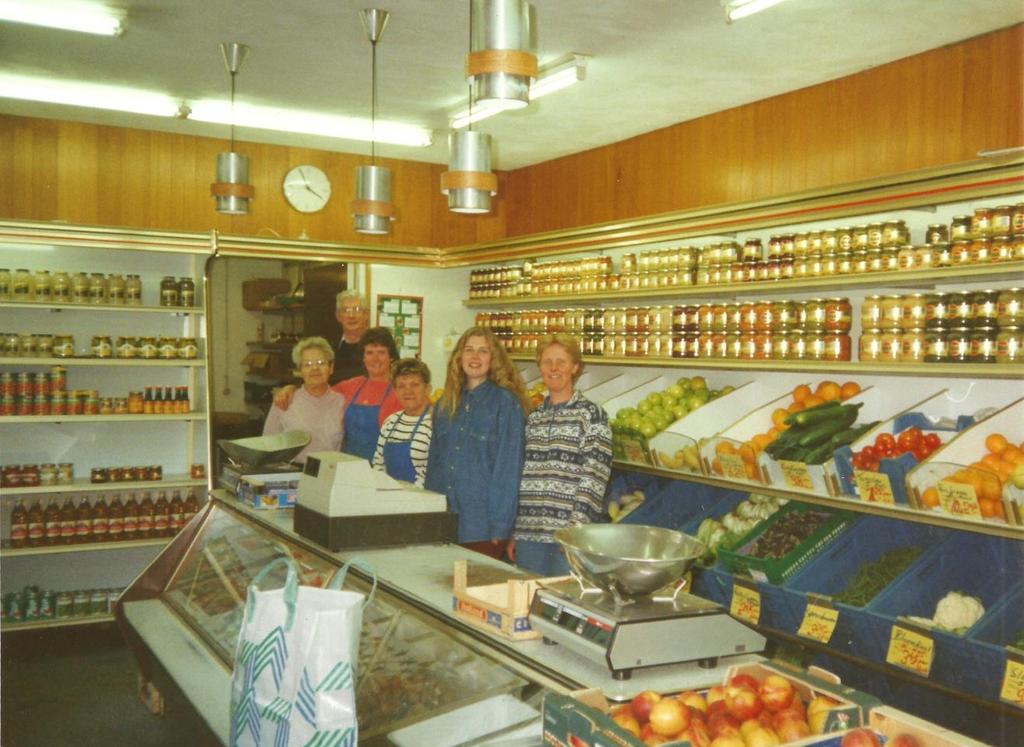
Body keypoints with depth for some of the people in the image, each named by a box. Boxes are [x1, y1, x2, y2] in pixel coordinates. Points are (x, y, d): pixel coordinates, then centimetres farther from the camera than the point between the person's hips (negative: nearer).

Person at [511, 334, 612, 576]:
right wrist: (513, 531, 14)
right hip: (527, 532, 5)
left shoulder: (591, 415, -4)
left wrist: (576, 528, -16)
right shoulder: (533, 418, 13)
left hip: (568, 536, -5)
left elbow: (593, 479, -10)